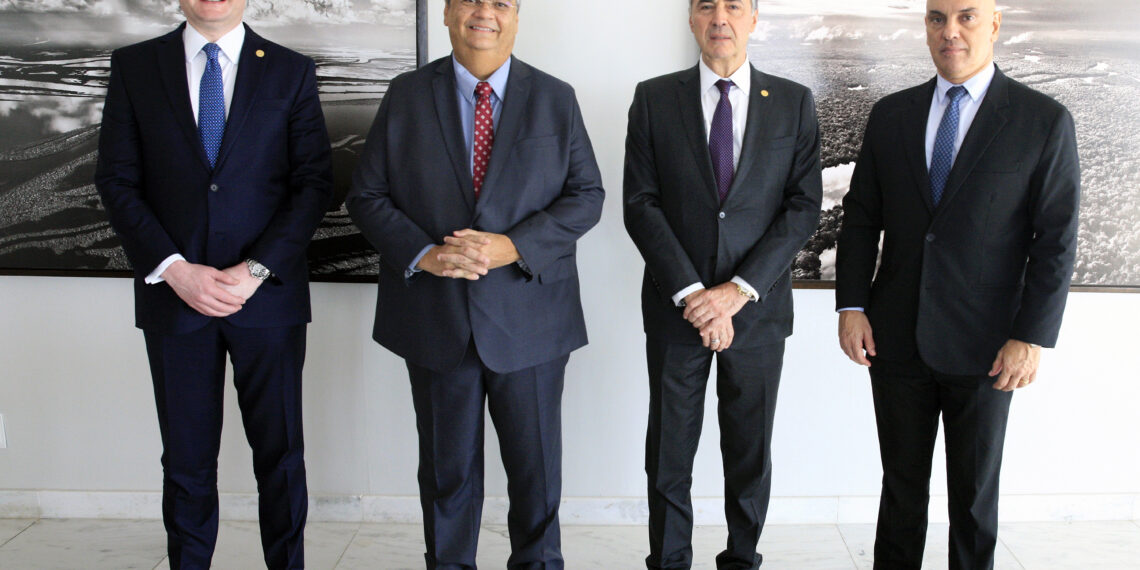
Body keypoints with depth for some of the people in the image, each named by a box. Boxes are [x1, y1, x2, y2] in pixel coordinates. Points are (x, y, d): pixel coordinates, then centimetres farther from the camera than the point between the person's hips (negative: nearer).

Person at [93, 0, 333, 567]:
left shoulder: (291, 72, 4)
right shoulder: (133, 67, 6)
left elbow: (313, 182, -1)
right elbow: (117, 181, 2)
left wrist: (256, 270, -12)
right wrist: (174, 269, -10)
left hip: (268, 294, 0)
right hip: (173, 292, 1)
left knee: (280, 451, 6)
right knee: (187, 458, 9)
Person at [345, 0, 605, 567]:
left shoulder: (556, 99, 3)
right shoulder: (405, 96, 4)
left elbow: (586, 195, -1)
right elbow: (366, 196, 2)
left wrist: (513, 246, -16)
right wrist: (423, 255, -15)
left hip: (529, 320, 0)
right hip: (435, 319, 0)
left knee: (535, 462, 11)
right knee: (447, 466, 13)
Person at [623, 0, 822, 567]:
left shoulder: (794, 102, 3)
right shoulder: (653, 99, 2)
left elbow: (804, 206, -2)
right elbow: (641, 203, -3)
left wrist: (739, 289, -13)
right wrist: (689, 292, -13)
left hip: (758, 306, 1)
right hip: (675, 306, 0)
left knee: (750, 451, 10)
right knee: (669, 451, 7)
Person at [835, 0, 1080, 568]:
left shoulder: (1044, 121, -4)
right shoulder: (890, 114, 5)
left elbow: (1056, 239, -5)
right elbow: (860, 218, 7)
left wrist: (1032, 336, -11)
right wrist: (852, 306, -2)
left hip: (984, 349, -2)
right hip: (896, 339, 3)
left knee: (974, 494, 12)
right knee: (901, 485, 13)